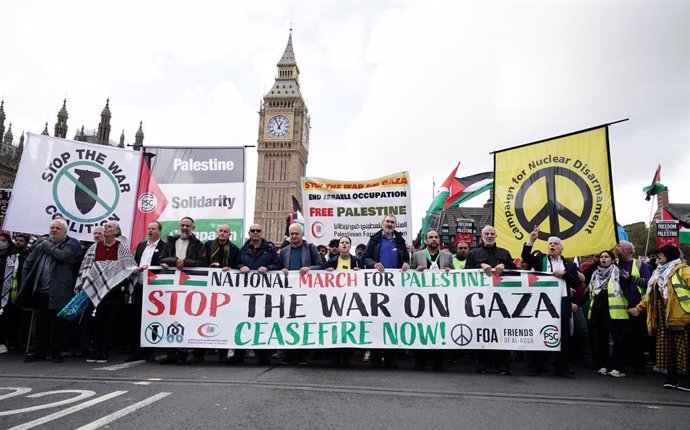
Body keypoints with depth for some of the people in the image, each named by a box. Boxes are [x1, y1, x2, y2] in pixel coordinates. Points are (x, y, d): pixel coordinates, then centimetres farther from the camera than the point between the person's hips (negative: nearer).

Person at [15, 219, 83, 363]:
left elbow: (62, 255, -20)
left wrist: (46, 245, -4)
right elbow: (27, 265, 20)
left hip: (59, 293, -5)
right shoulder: (41, 246, 14)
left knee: (58, 324, 1)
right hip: (41, 292, 5)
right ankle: (40, 352, 21)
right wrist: (25, 285, 13)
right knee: (41, 323, 10)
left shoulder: (71, 244, 0)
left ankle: (56, 352, 12)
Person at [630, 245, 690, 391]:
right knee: (666, 347, 7)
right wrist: (639, 308, 19)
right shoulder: (659, 273, 22)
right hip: (664, 317, 7)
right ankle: (671, 376, 16)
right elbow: (650, 294, 25)